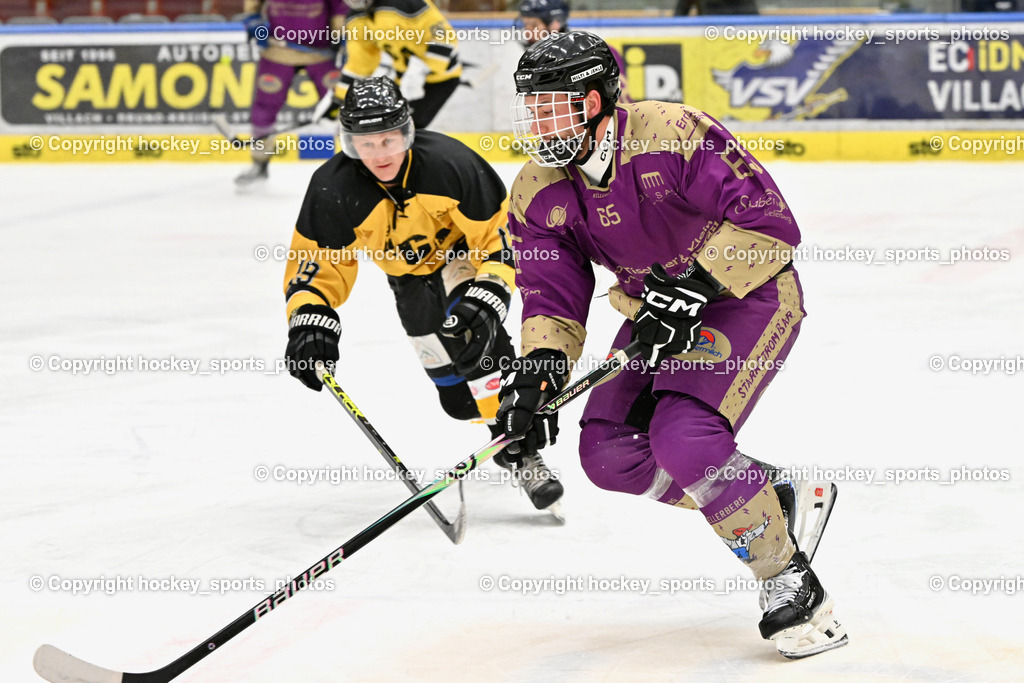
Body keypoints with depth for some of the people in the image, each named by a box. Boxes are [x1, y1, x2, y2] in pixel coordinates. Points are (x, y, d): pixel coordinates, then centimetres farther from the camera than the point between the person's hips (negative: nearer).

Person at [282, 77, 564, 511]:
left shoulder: (450, 164, -32)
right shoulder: (333, 190, -25)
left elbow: (499, 234, -25)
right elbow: (317, 262, -15)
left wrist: (487, 297, -37)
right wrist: (311, 319, -32)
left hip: (466, 252, -4)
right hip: (412, 276, 4)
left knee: (474, 331, -34)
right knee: (458, 398, -4)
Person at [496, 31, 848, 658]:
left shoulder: (674, 134, -26)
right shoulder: (539, 193, -6)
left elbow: (770, 220, -26)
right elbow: (553, 295, -3)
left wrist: (693, 288, -31)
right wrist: (537, 372, -20)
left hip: (750, 295, -8)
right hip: (658, 309, 8)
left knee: (683, 439, -26)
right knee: (607, 453, -5)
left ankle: (793, 583, -11)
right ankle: (766, 494, 14)